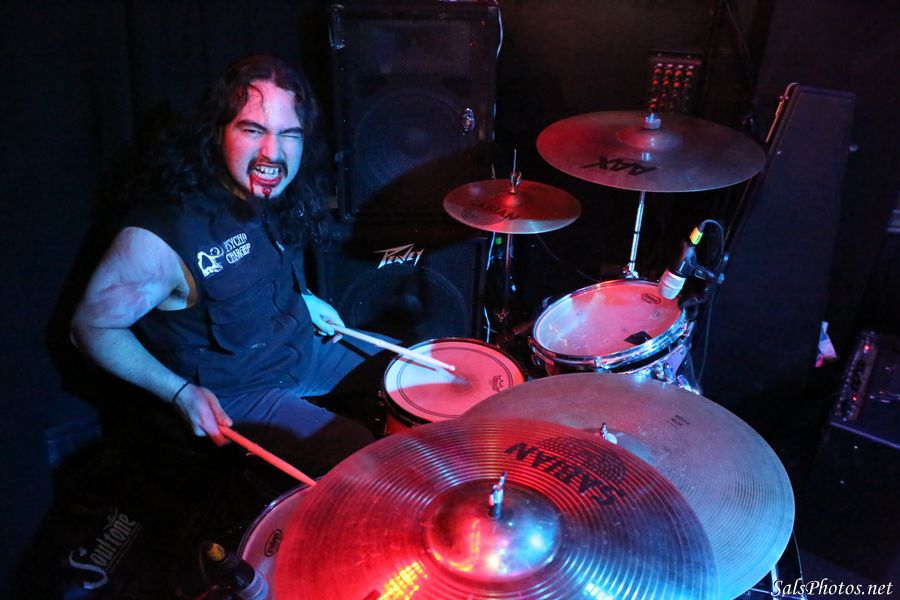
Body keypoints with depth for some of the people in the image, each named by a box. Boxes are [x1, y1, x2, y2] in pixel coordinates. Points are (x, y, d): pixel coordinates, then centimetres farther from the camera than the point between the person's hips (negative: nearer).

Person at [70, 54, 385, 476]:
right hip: (234, 396, -8)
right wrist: (182, 393, -26)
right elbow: (91, 327, -18)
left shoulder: (279, 193, -7)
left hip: (304, 346, 8)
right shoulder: (160, 235, -31)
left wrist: (303, 299, 2)